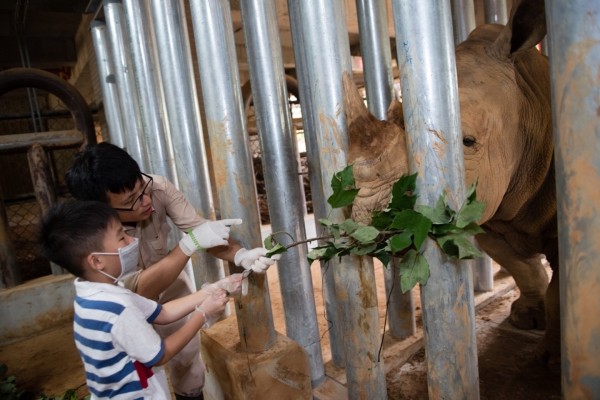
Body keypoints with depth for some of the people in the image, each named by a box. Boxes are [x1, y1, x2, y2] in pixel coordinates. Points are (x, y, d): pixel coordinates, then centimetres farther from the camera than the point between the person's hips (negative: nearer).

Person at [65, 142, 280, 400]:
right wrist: (191, 244, -50)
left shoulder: (157, 187, -30)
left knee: (187, 351, 10)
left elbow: (198, 228, -27)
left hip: (167, 276, 3)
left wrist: (241, 256, -45)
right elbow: (138, 290, -40)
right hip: (124, 298, -3)